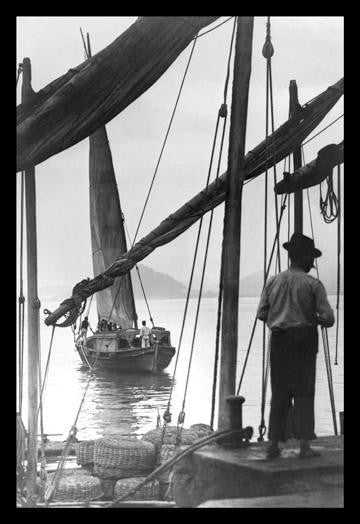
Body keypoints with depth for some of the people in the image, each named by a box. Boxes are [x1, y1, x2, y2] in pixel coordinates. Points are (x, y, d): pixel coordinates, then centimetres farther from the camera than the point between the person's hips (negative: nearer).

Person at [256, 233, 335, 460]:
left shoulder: (273, 282, 4)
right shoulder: (313, 284, -7)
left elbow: (261, 314, 6)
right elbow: (328, 318, -9)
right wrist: (315, 320, 12)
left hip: (279, 340, 4)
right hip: (304, 340, -3)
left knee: (279, 393, 9)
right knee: (304, 392, 2)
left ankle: (274, 445, 11)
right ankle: (305, 446, 1)